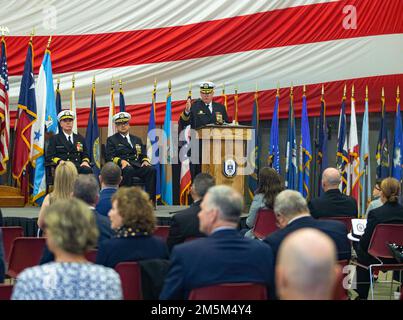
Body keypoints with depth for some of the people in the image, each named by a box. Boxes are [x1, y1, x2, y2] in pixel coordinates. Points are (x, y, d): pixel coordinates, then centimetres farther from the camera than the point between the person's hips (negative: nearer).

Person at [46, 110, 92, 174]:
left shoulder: (80, 138, 28)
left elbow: (85, 155, 25)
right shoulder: (54, 138, 17)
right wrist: (60, 161, -14)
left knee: (87, 170, -35)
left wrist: (85, 161, 0)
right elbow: (49, 157, 7)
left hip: (79, 167, 3)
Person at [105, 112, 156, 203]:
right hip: (121, 167, -4)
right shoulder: (111, 140, 16)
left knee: (151, 170, -29)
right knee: (128, 170, -40)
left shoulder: (137, 139, 29)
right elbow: (109, 157, 2)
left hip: (137, 167, 4)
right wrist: (121, 161, -18)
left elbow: (143, 155, 23)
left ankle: (150, 199, -33)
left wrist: (145, 161, -2)